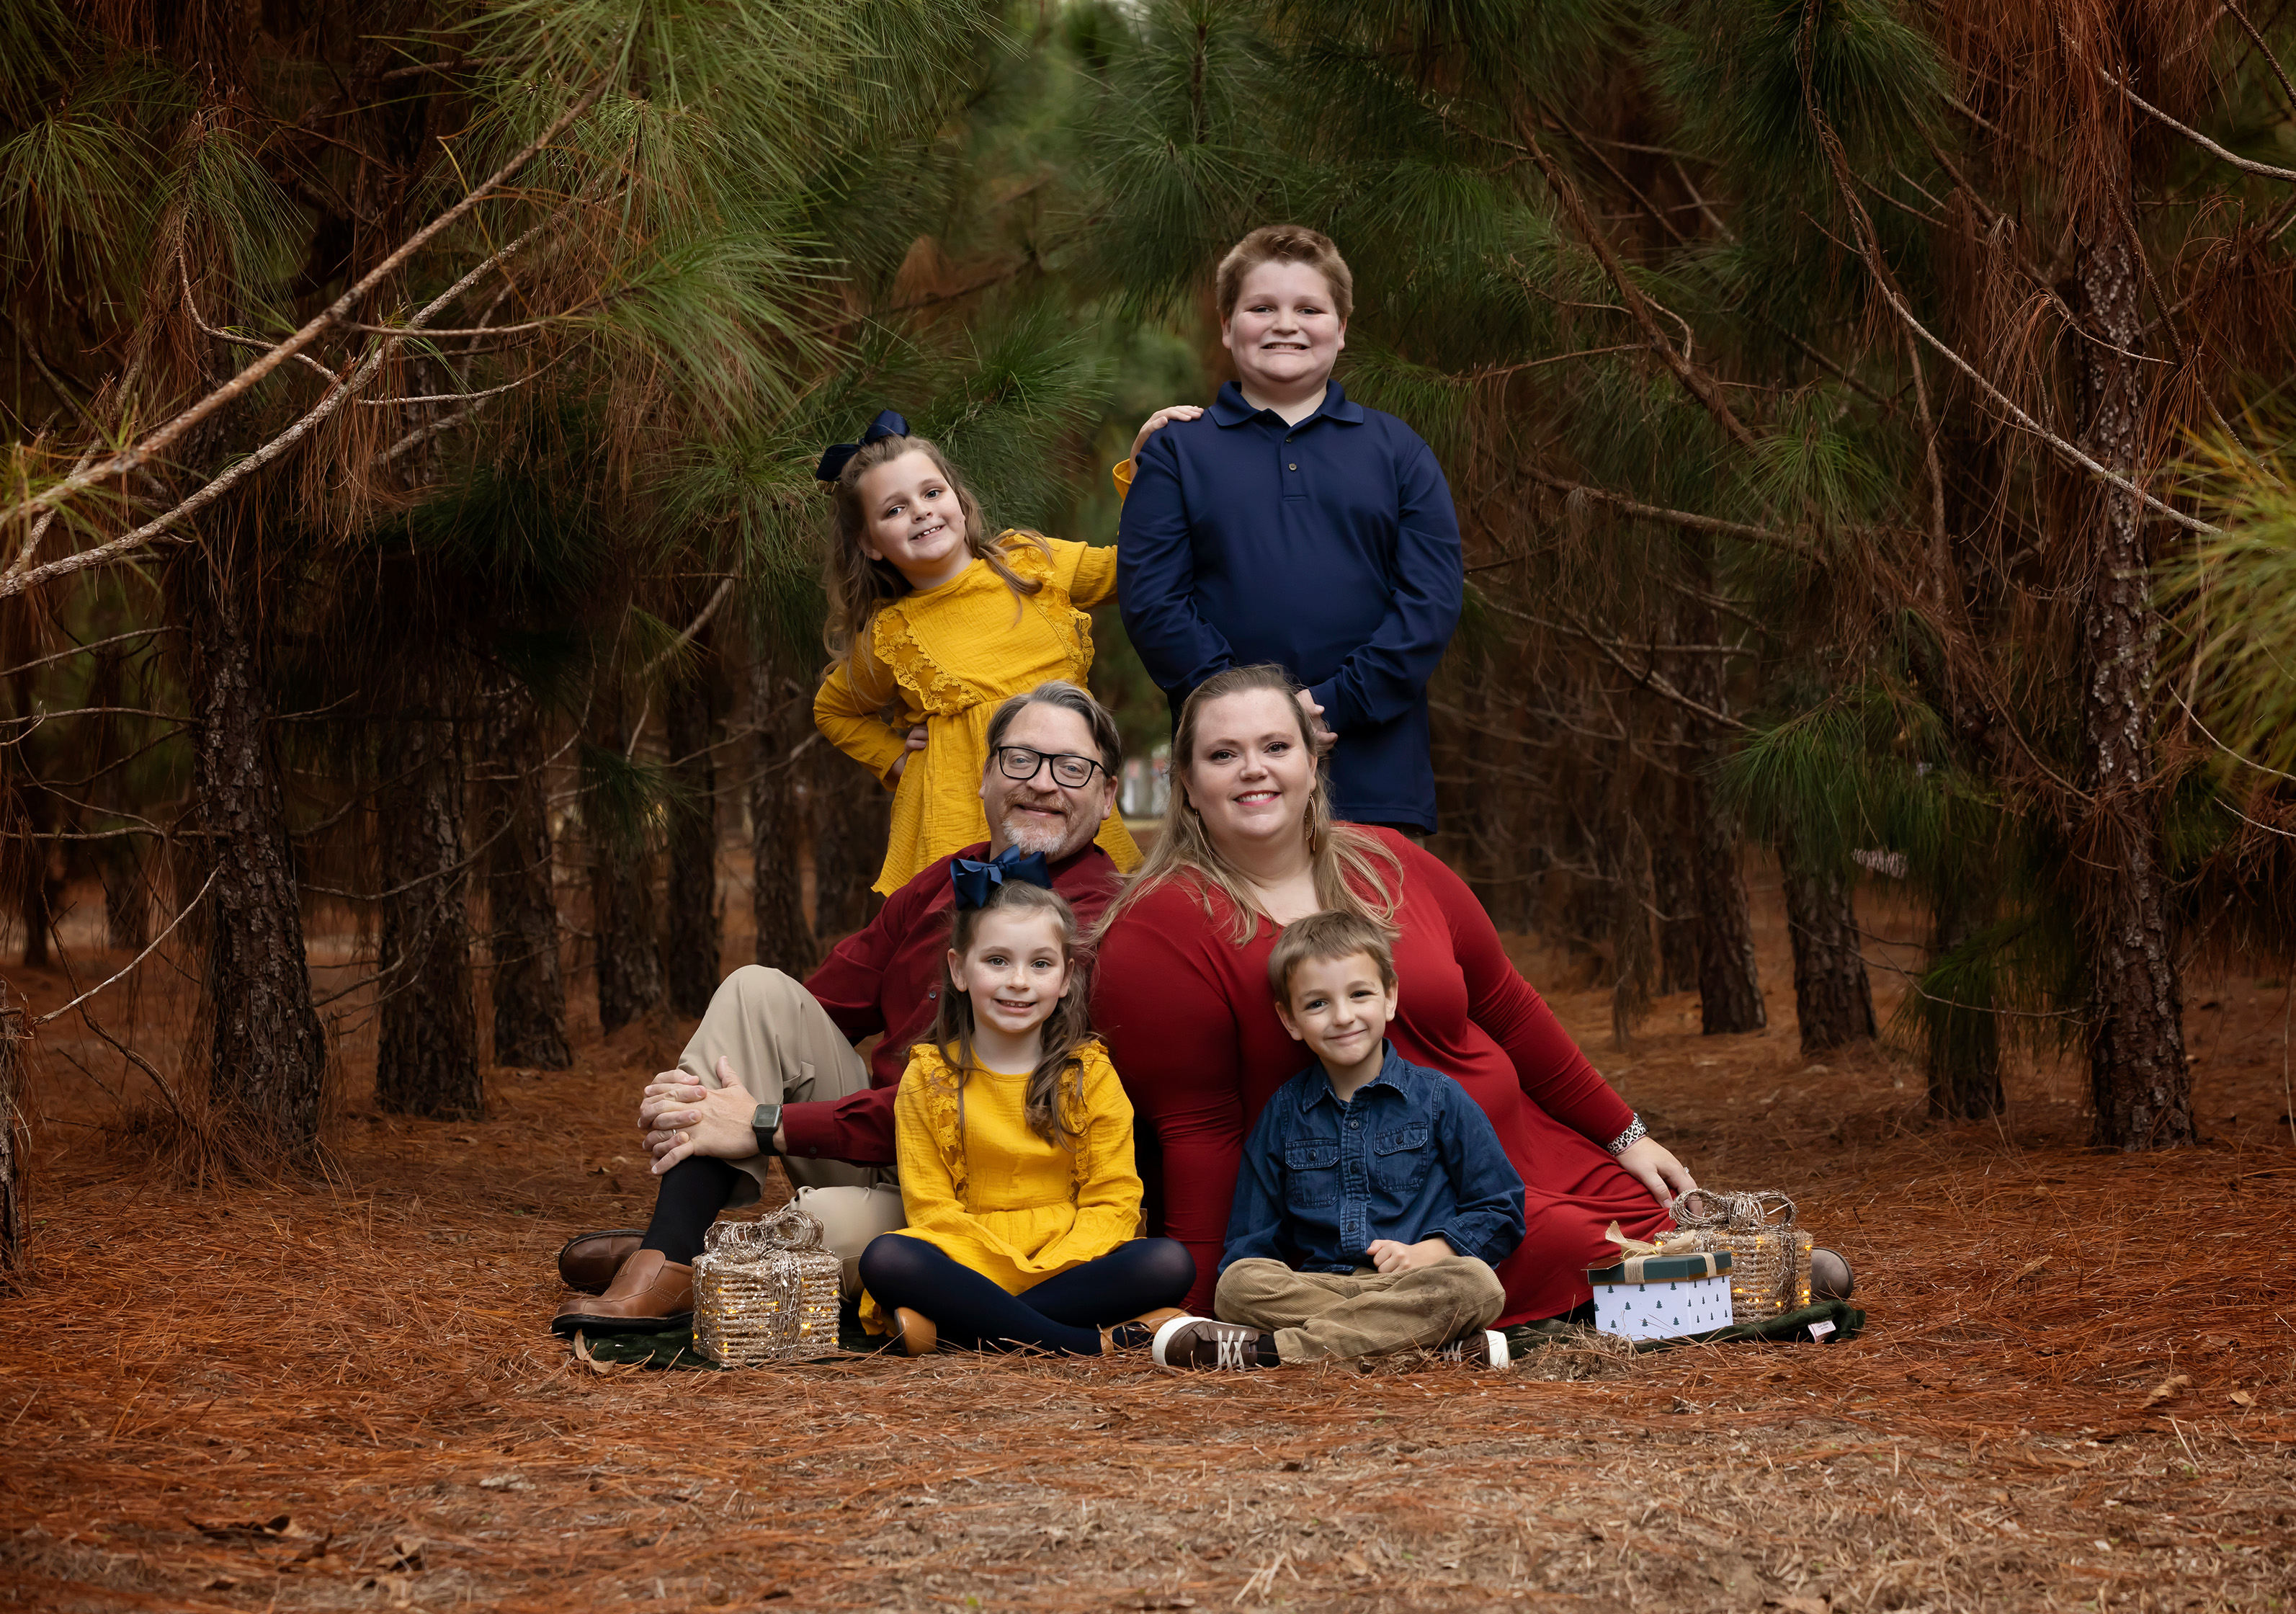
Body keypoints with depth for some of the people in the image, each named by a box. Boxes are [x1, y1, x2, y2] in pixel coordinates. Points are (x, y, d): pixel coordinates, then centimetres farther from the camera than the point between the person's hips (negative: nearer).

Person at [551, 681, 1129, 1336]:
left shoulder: (1095, 924, -16)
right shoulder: (941, 885, 11)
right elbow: (825, 1003, 10)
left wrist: (769, 1128, -22)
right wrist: (692, 1085, -12)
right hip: (869, 1151, 8)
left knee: (829, 1225, -38)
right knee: (759, 991, -7)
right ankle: (669, 1250, -19)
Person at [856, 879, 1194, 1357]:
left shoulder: (1091, 1075, 8)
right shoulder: (928, 1079, 7)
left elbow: (1113, 1201, 0)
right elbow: (930, 1207, -1)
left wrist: (1047, 1270, -17)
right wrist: (1009, 1269, -17)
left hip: (1071, 1264, 1)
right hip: (966, 1265, -1)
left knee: (1171, 1264, -27)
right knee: (884, 1259, -32)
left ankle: (954, 1327, -29)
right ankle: (1098, 1344, -34)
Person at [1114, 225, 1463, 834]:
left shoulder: (1399, 452, 12)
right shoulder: (1176, 453, 10)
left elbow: (1433, 597, 2)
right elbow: (1150, 600, 0)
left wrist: (1336, 704, -11)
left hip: (1375, 777, 1)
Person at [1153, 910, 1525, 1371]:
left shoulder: (1438, 1098, 7)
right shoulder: (1284, 1113, 14)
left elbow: (1501, 1214, 7)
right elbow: (1252, 1241, 16)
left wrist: (1427, 1252, -10)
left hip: (1414, 1285, -1)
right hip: (1317, 1284, 2)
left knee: (1475, 1284, -36)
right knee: (1237, 1283, -29)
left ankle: (1271, 1349, -35)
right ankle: (1446, 1345, -35)